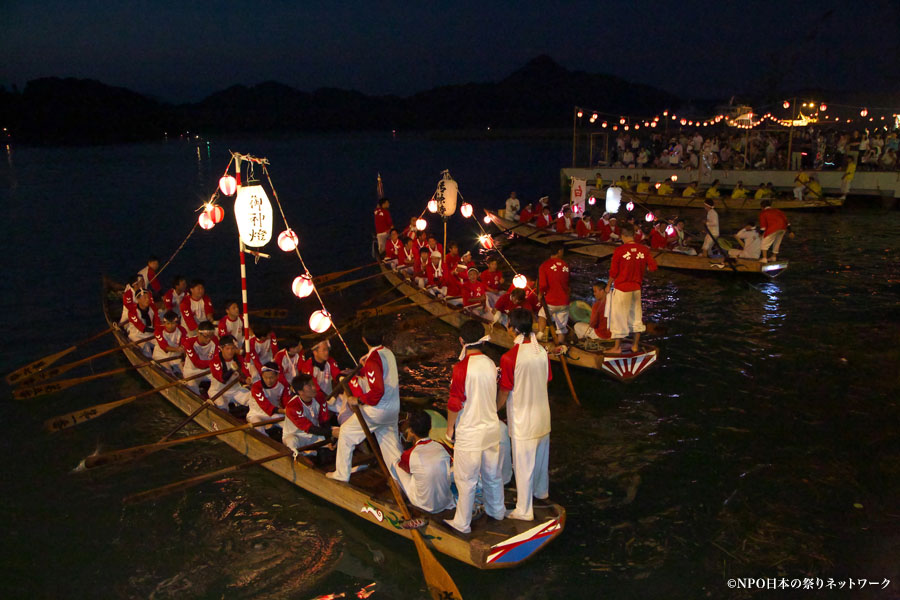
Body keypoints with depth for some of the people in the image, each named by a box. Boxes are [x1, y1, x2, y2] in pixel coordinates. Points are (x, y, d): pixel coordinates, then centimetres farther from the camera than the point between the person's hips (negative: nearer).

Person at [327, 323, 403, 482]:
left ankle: (341, 474, 17)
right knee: (390, 441, 20)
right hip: (393, 408, 8)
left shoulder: (373, 360, -22)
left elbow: (377, 391, -27)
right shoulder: (388, 352, 3)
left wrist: (359, 400, -15)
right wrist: (366, 367, 17)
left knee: (346, 431, 9)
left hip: (377, 410, -8)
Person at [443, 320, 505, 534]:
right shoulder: (491, 364, -1)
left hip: (469, 431, -6)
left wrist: (450, 427, -3)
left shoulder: (461, 367, -20)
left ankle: (462, 523, 17)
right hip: (491, 427, 6)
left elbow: (455, 403, -16)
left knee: (466, 479, 6)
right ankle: (497, 510, 38)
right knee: (492, 473, 21)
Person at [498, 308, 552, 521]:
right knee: (541, 456, 25)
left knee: (523, 464, 7)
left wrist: (494, 411, 2)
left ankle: (524, 510, 19)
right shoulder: (542, 351, -6)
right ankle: (541, 491, 47)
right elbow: (546, 381, 5)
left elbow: (503, 393, -15)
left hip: (523, 420, -6)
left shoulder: (509, 357, -24)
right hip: (543, 415, 6)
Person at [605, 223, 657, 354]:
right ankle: (635, 345, 23)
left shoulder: (619, 250, -14)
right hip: (637, 288, 4)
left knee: (619, 317, 5)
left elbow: (613, 272, -10)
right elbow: (653, 267, -2)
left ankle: (617, 347, 13)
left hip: (622, 288, -4)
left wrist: (608, 285, 5)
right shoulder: (644, 249, -3)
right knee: (636, 316, 15)